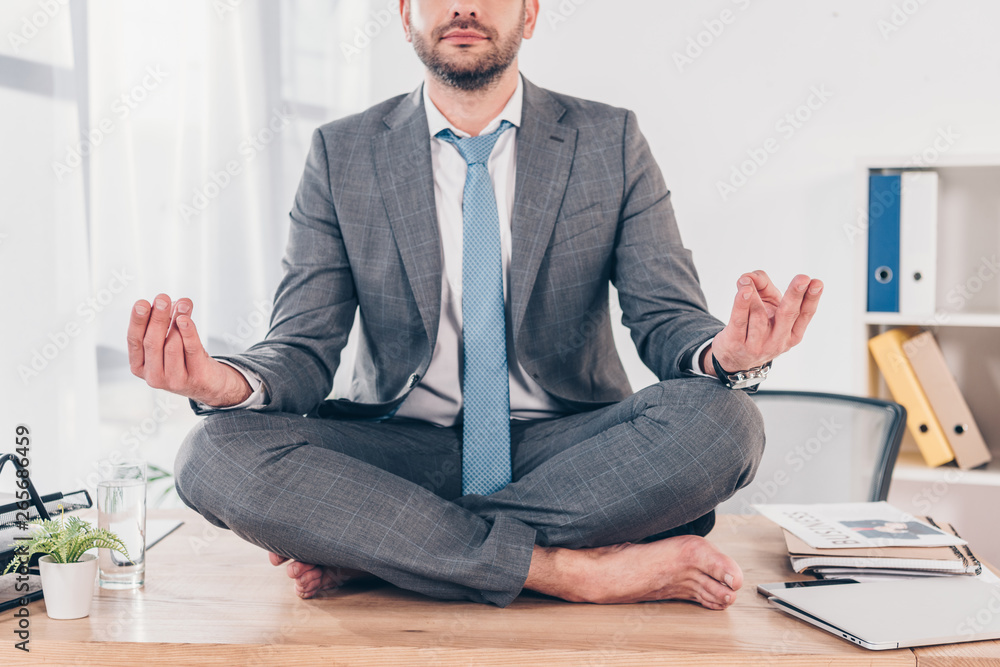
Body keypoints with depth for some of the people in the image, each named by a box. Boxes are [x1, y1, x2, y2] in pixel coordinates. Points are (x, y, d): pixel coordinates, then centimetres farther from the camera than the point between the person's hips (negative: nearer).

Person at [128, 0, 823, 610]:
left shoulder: (611, 143, 3)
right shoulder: (343, 154, 3)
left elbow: (668, 316, -3)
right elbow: (305, 349, -2)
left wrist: (724, 354, -29)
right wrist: (226, 381, -28)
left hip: (565, 449, 1)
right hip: (401, 451, 0)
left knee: (723, 420, -29)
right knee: (219, 452, -27)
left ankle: (369, 548, -20)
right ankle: (580, 570, -27)